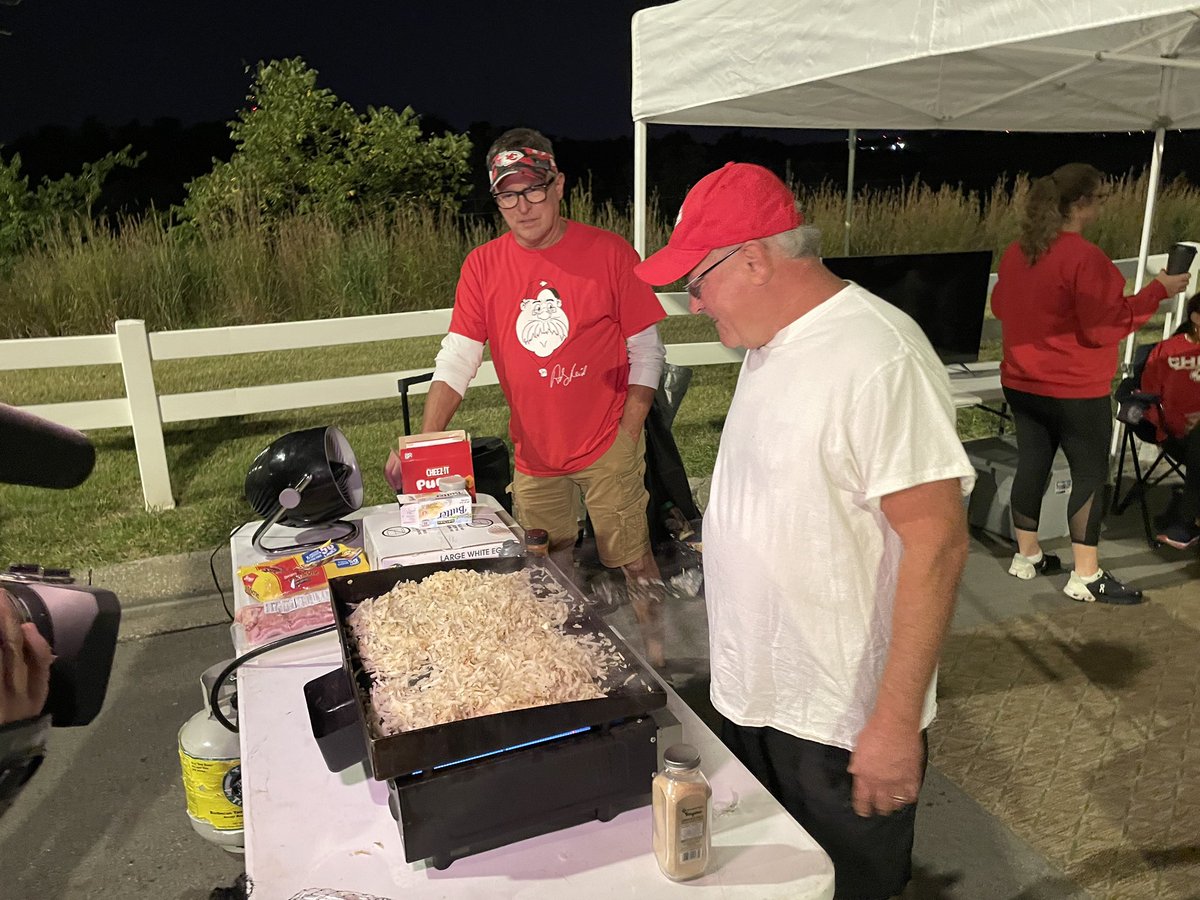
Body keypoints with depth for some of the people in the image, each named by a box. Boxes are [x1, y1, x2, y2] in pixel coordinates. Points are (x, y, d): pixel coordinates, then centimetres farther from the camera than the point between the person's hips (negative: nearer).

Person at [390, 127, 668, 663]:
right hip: (534, 454, 3)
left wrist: (629, 433, -10)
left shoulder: (608, 252, -8)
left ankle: (654, 646, 30)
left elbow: (645, 351, -3)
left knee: (632, 558, 6)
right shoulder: (483, 266, -1)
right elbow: (457, 359, -4)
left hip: (607, 447, -3)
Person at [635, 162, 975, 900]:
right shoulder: (770, 343, 4)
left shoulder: (878, 357, -24)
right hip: (753, 699, 8)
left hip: (840, 727, -8)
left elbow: (937, 543, -24)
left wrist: (897, 723, -23)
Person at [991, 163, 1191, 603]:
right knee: (1091, 474, 3)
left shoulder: (1016, 252, 3)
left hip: (1021, 383, 8)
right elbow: (1104, 327, -20)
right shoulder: (1084, 257, -20)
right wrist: (1157, 291, -12)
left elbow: (1000, 307, 16)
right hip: (1075, 389, -7)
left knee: (1032, 464, 16)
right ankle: (1086, 575, 9)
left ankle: (1026, 555, 27)